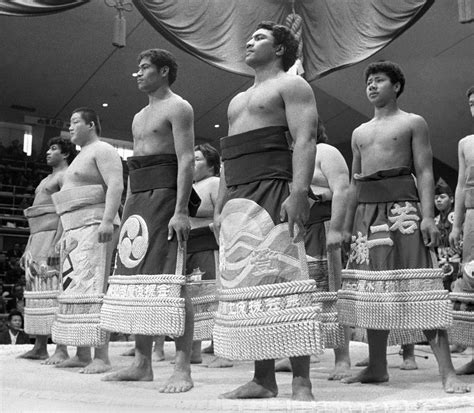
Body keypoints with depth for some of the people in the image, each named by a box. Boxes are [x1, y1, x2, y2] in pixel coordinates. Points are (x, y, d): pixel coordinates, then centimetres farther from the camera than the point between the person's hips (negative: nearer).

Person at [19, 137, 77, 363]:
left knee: (53, 293, -14)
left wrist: (55, 245, -24)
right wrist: (30, 248, 19)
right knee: (38, 293, 6)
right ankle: (40, 347, 10)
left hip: (53, 238, -10)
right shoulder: (48, 180, 26)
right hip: (38, 241, 10)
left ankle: (61, 350, -16)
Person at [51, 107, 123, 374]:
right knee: (75, 290, 6)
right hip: (75, 231, 10)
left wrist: (107, 221, -29)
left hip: (94, 227, -10)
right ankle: (82, 355, 8)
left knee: (92, 289, -16)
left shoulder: (103, 150, -3)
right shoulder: (82, 156, 26)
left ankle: (102, 357, -18)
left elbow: (116, 186, -17)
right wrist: (66, 235, 24)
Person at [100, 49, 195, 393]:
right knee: (138, 278, 5)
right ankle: (142, 364, 11)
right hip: (137, 198, 9)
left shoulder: (178, 107, -1)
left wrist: (181, 210, -22)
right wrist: (128, 210, 16)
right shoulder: (139, 116, 25)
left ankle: (183, 369, -12)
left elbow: (186, 159, -12)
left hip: (164, 193, -9)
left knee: (169, 280, -14)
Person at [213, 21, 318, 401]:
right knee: (246, 285, 3)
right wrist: (220, 207, 19)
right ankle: (263, 380, 7)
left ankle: (301, 382, -11)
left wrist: (299, 192, -22)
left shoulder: (291, 85, 7)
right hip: (237, 204, 8)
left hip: (272, 194, -8)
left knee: (281, 280, -13)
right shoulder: (237, 101, 30)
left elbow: (305, 140, -8)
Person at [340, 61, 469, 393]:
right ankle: (377, 367, 11)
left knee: (419, 288, -13)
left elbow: (425, 172, -2)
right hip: (367, 210, 6)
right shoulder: (359, 132, 22)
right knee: (372, 289, 4)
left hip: (400, 206, -6)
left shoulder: (413, 123, 7)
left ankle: (447, 371, -12)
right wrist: (347, 225, 16)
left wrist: (428, 215, -15)